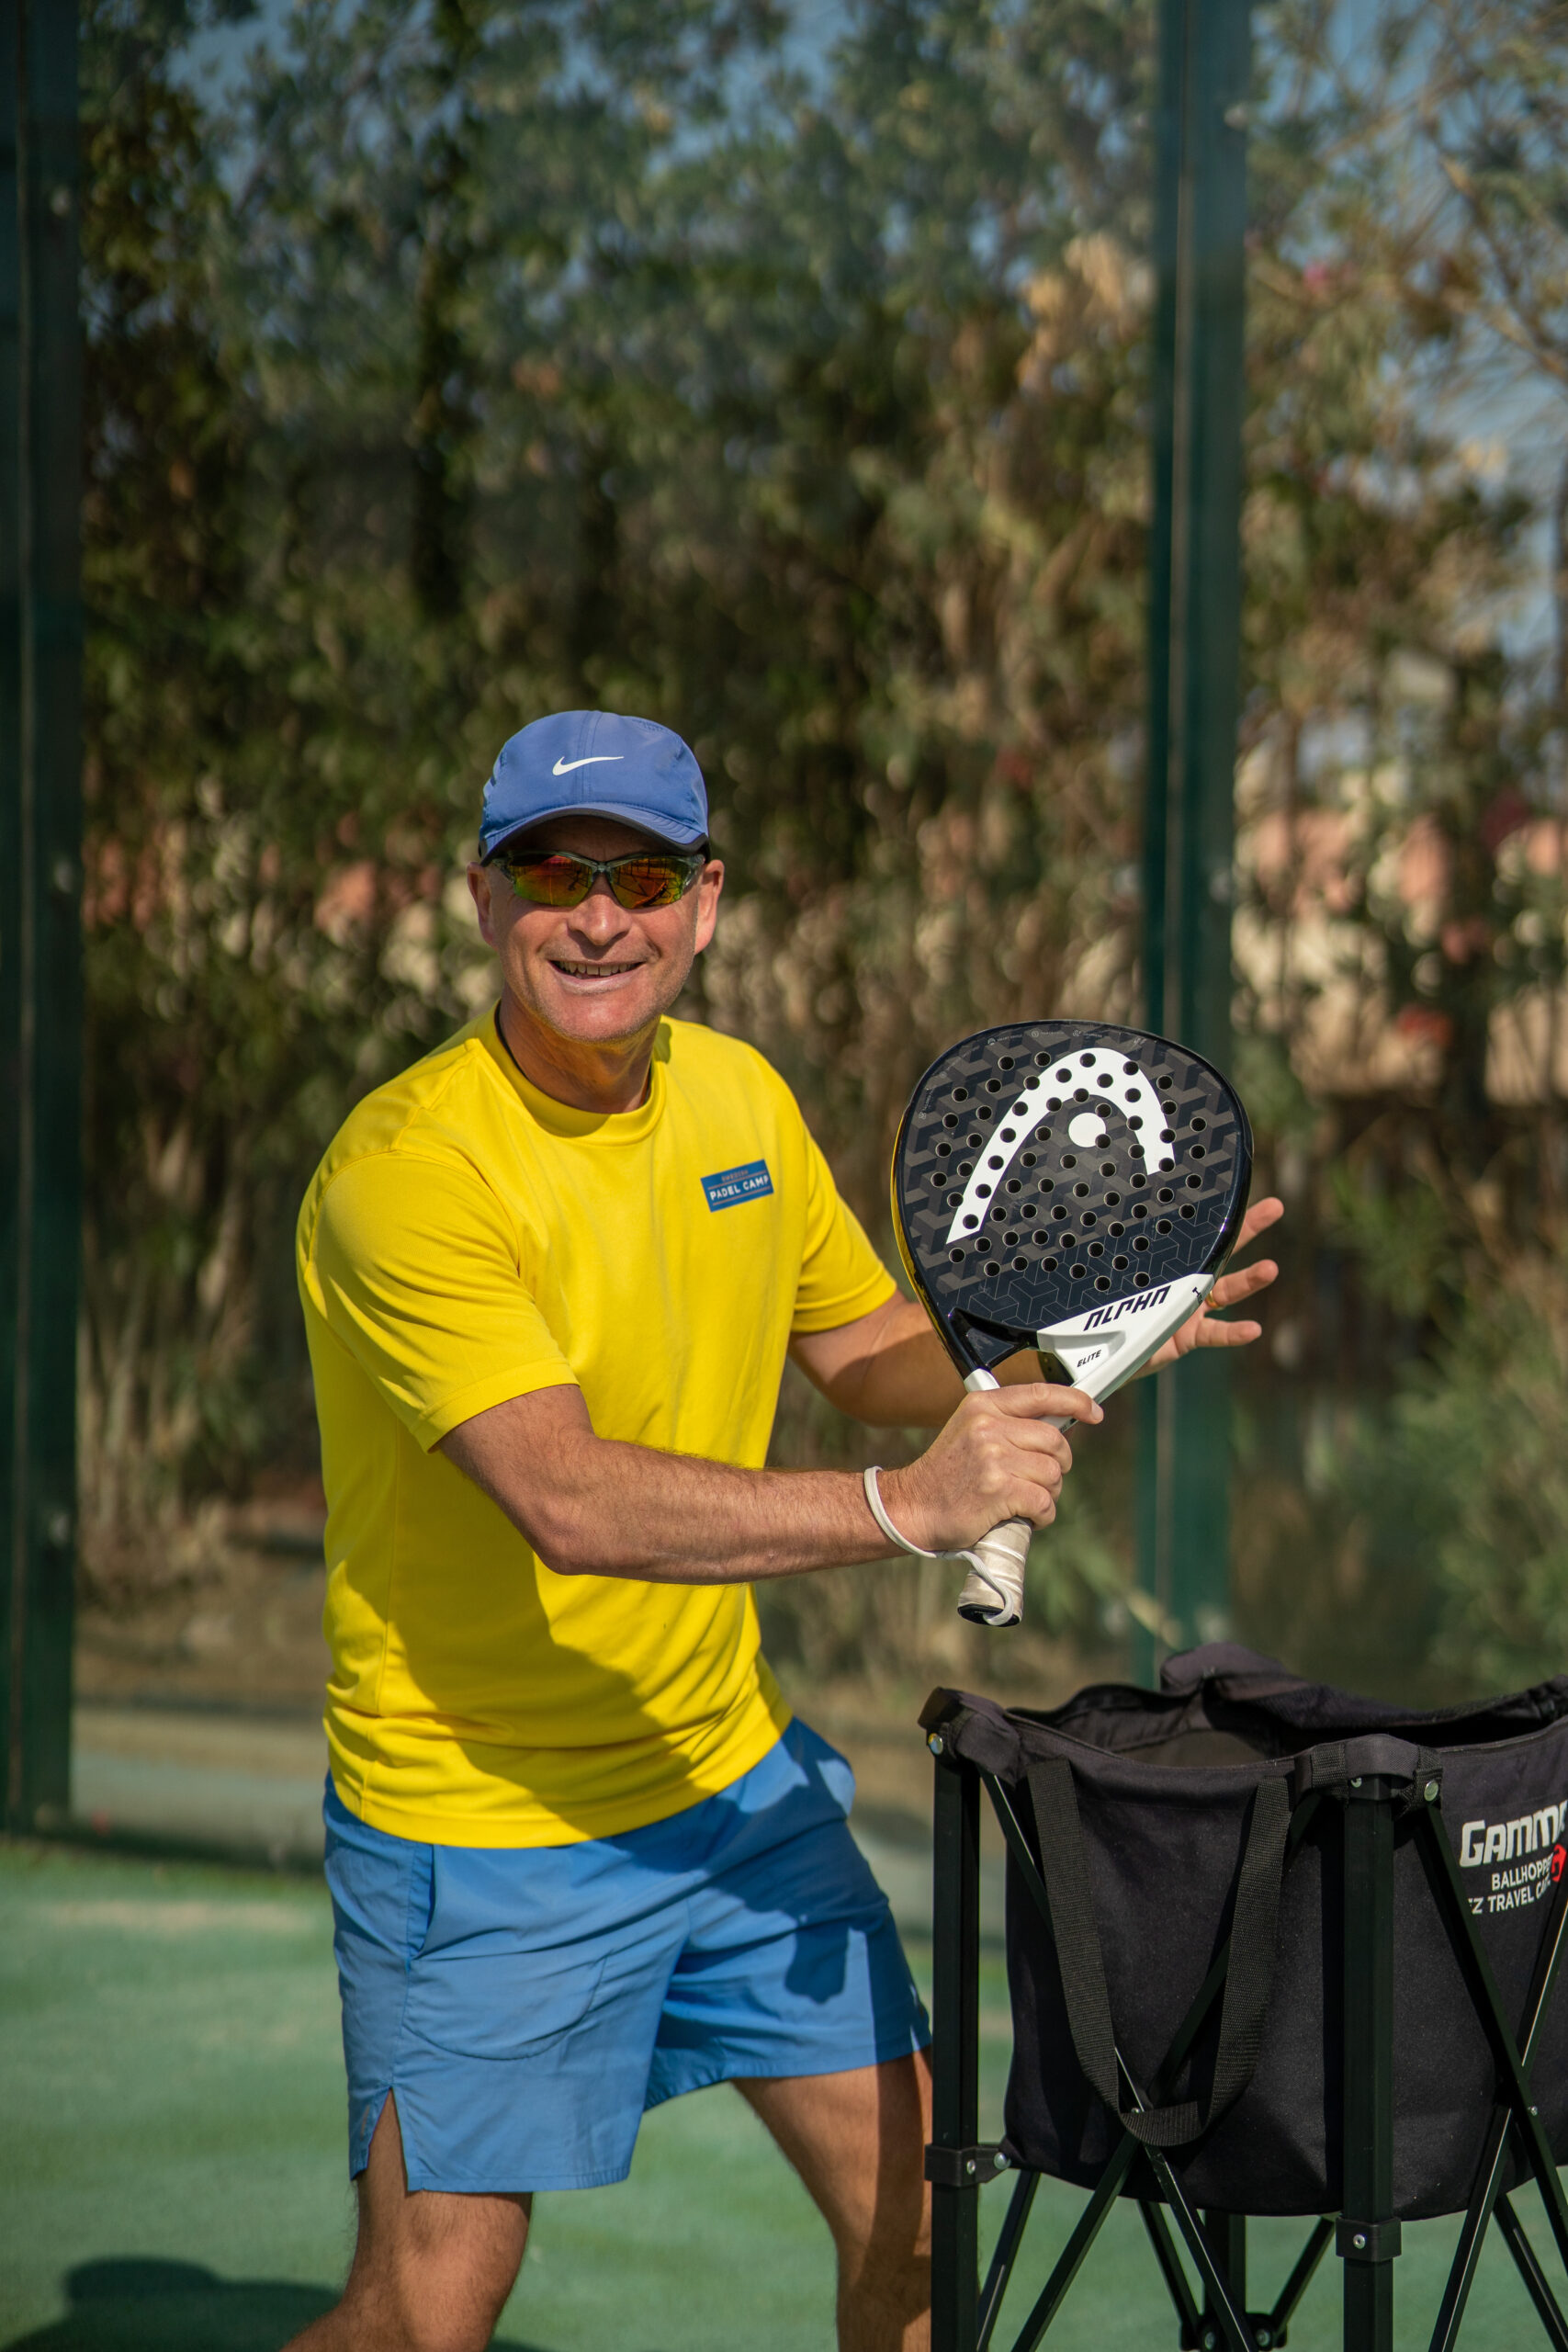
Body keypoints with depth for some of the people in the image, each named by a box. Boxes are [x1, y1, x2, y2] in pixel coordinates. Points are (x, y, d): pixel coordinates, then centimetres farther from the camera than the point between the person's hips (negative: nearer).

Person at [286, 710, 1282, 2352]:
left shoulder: (741, 1097, 2)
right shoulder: (407, 1168, -23)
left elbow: (873, 1350, 17)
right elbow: (571, 1499, -33)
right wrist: (902, 1509, -38)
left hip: (732, 1774, 7)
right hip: (482, 1831, -7)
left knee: (914, 2210, 6)